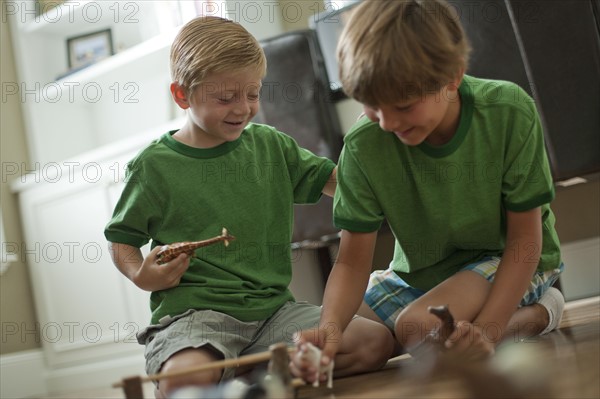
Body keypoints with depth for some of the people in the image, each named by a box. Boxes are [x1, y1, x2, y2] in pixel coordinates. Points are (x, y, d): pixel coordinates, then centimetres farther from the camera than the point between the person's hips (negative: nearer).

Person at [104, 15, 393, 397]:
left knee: (377, 341, -17)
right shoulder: (154, 165, 2)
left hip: (272, 306, 5)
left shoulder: (271, 146, 12)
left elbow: (336, 181, 19)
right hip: (193, 310, -4)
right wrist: (142, 275, -10)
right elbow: (121, 239, 10)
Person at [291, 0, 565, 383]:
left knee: (418, 327, -31)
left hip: (507, 261, -5)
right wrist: (330, 326, -39)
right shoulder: (363, 147, -22)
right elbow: (353, 261, -18)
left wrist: (487, 329, -31)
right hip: (418, 273, 5)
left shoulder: (508, 112, -25)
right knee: (335, 345, -7)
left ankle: (539, 312, -6)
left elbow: (524, 236, -20)